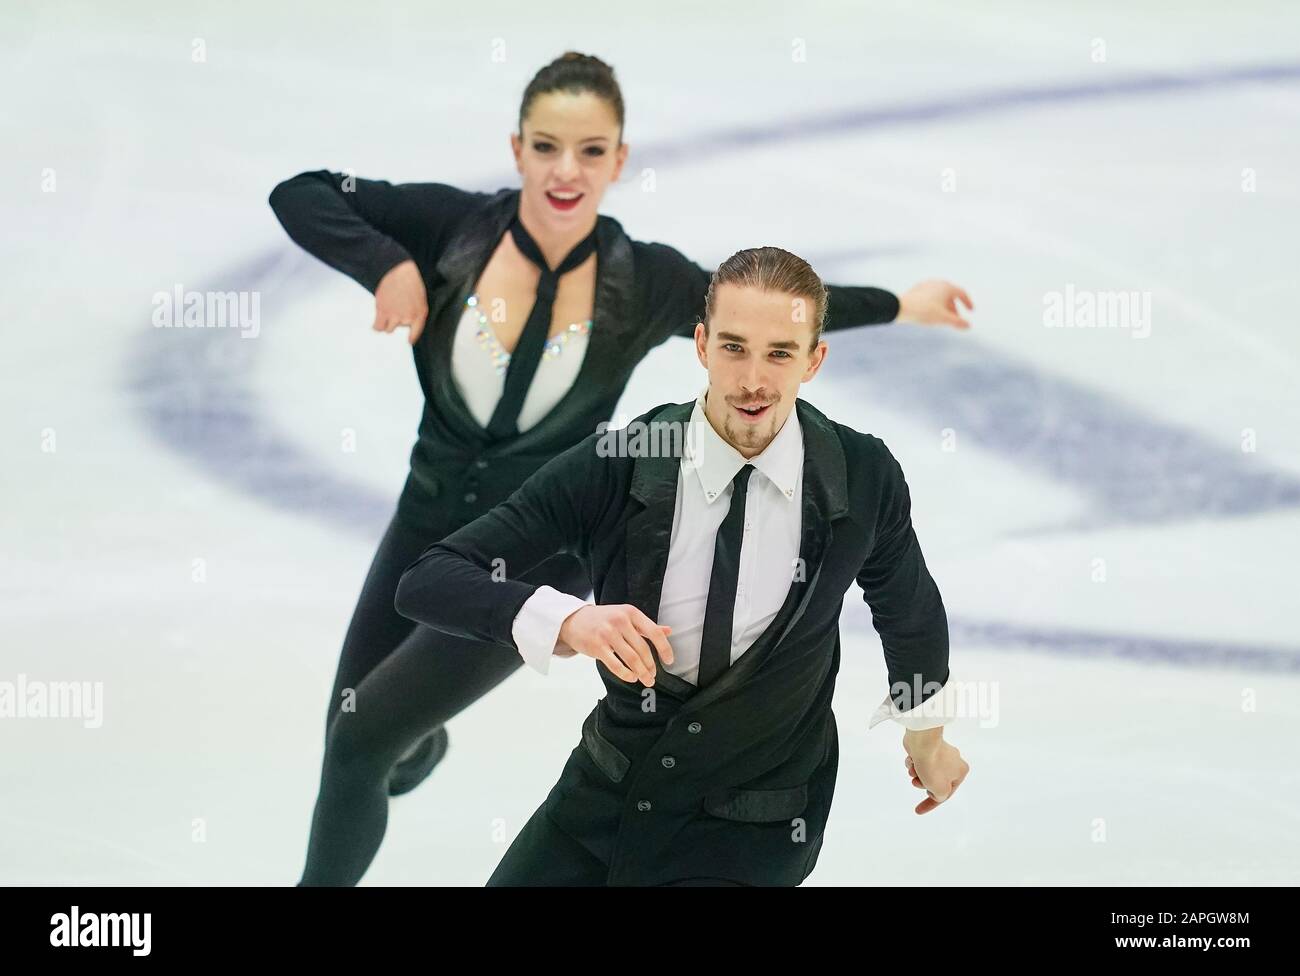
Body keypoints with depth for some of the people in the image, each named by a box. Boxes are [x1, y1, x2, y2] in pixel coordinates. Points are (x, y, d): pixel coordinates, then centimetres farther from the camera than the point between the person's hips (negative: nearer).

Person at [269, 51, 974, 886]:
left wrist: (898, 304, 11)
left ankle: (327, 872, 16)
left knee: (361, 742, -12)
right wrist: (386, 264, -26)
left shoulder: (645, 282, -13)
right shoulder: (457, 228, -13)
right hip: (429, 523, 3)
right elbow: (298, 192, -10)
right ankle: (420, 745, 54)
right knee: (352, 734, 16)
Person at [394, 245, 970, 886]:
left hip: (755, 833, -2)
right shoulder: (613, 466, -15)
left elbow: (908, 606, 9)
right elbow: (427, 581, -19)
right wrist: (565, 621, -37)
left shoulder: (865, 478, -12)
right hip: (603, 798, 2)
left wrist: (927, 740, 25)